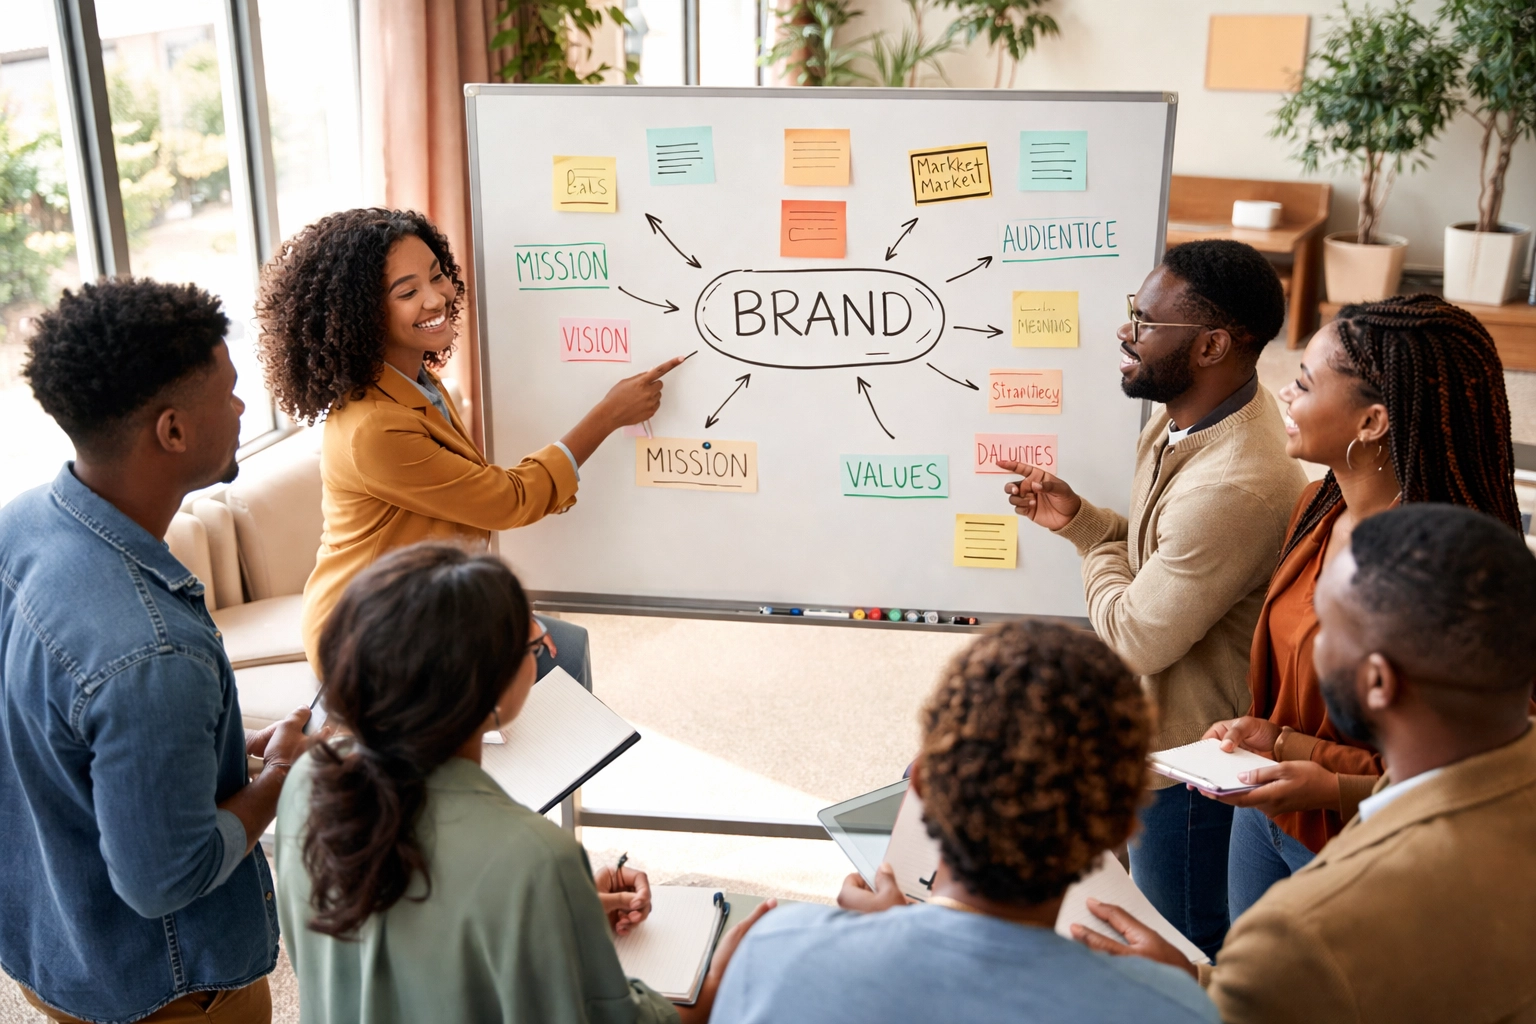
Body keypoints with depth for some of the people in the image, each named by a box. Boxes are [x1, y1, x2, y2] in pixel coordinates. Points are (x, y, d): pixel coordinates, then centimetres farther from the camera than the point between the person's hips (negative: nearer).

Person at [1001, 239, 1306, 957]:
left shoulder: (1235, 487, -34)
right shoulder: (1195, 412, -1)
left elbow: (1137, 637, -25)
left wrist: (1101, 560, -7)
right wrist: (1076, 516, -3)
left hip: (1189, 758, -10)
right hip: (1164, 728, 10)